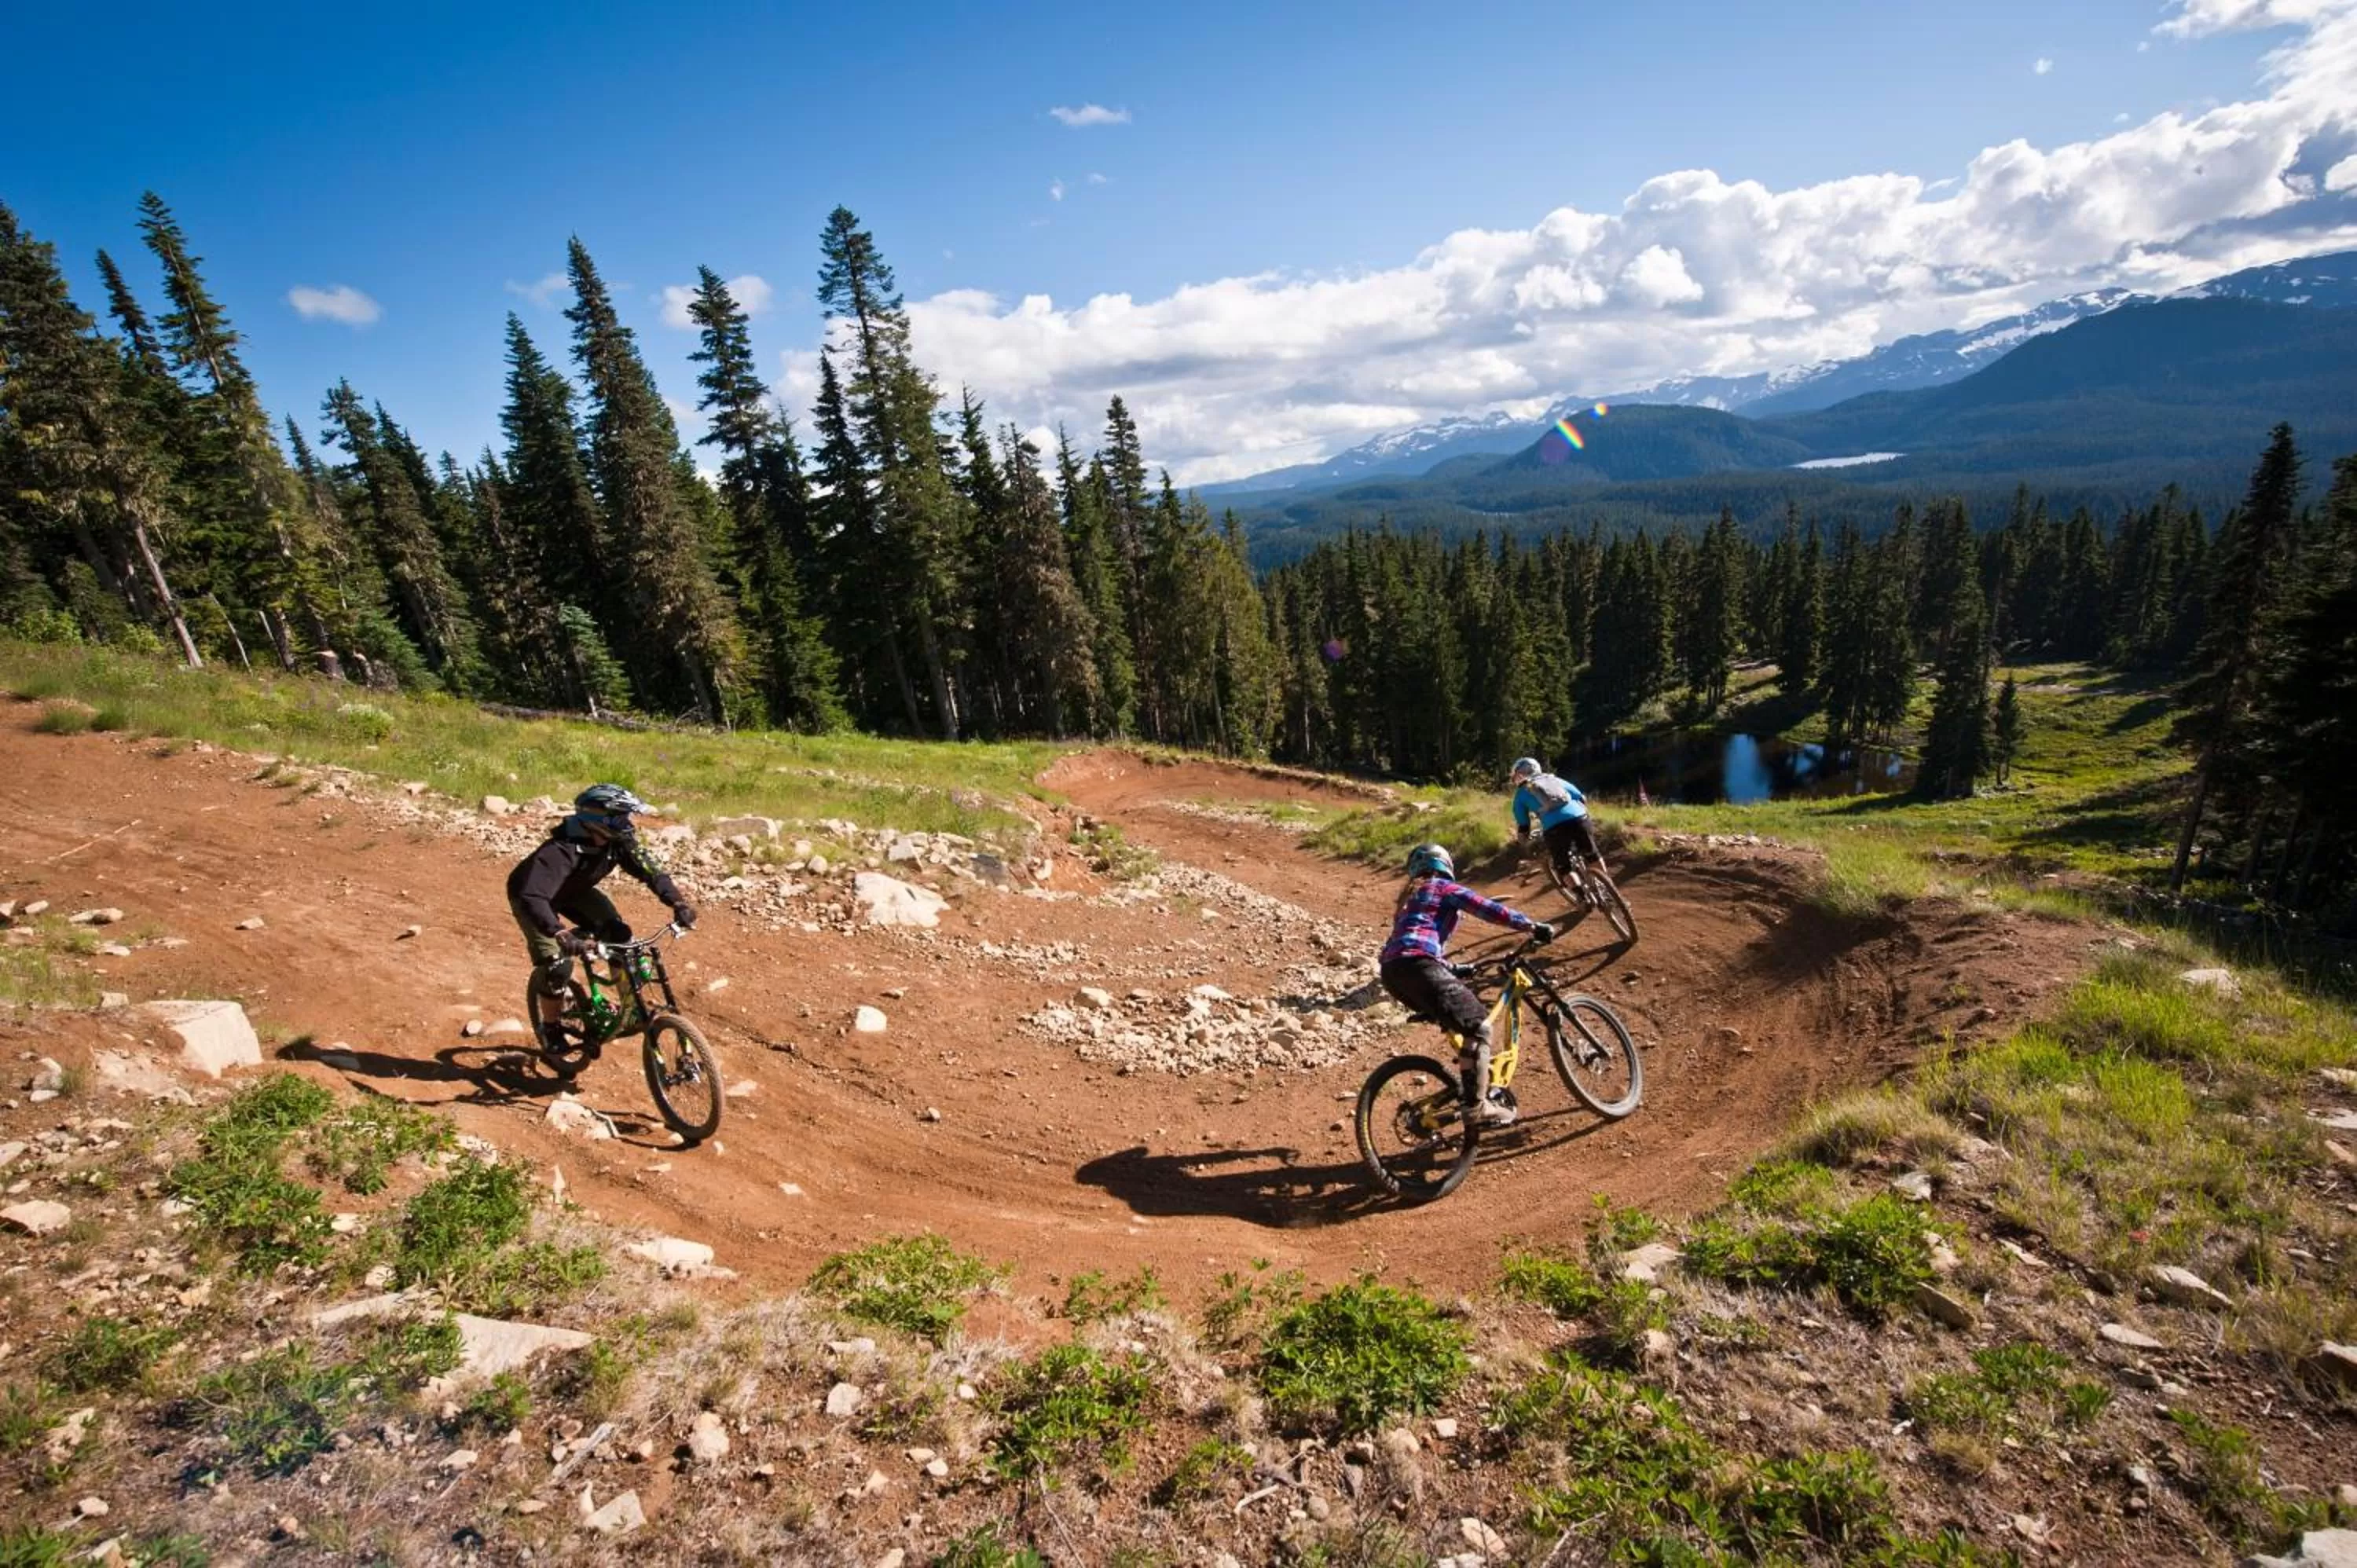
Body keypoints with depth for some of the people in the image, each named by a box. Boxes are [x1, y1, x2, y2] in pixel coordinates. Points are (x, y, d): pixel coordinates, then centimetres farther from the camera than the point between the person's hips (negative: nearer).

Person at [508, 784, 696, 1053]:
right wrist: (560, 935, -64)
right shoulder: (561, 850, -42)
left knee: (619, 935, -16)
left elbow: (650, 871, -22)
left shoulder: (620, 841, -24)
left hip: (574, 891, 5)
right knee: (558, 966, -17)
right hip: (531, 895, -5)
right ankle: (550, 1031, 8)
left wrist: (679, 902, -38)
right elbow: (533, 897, -50)